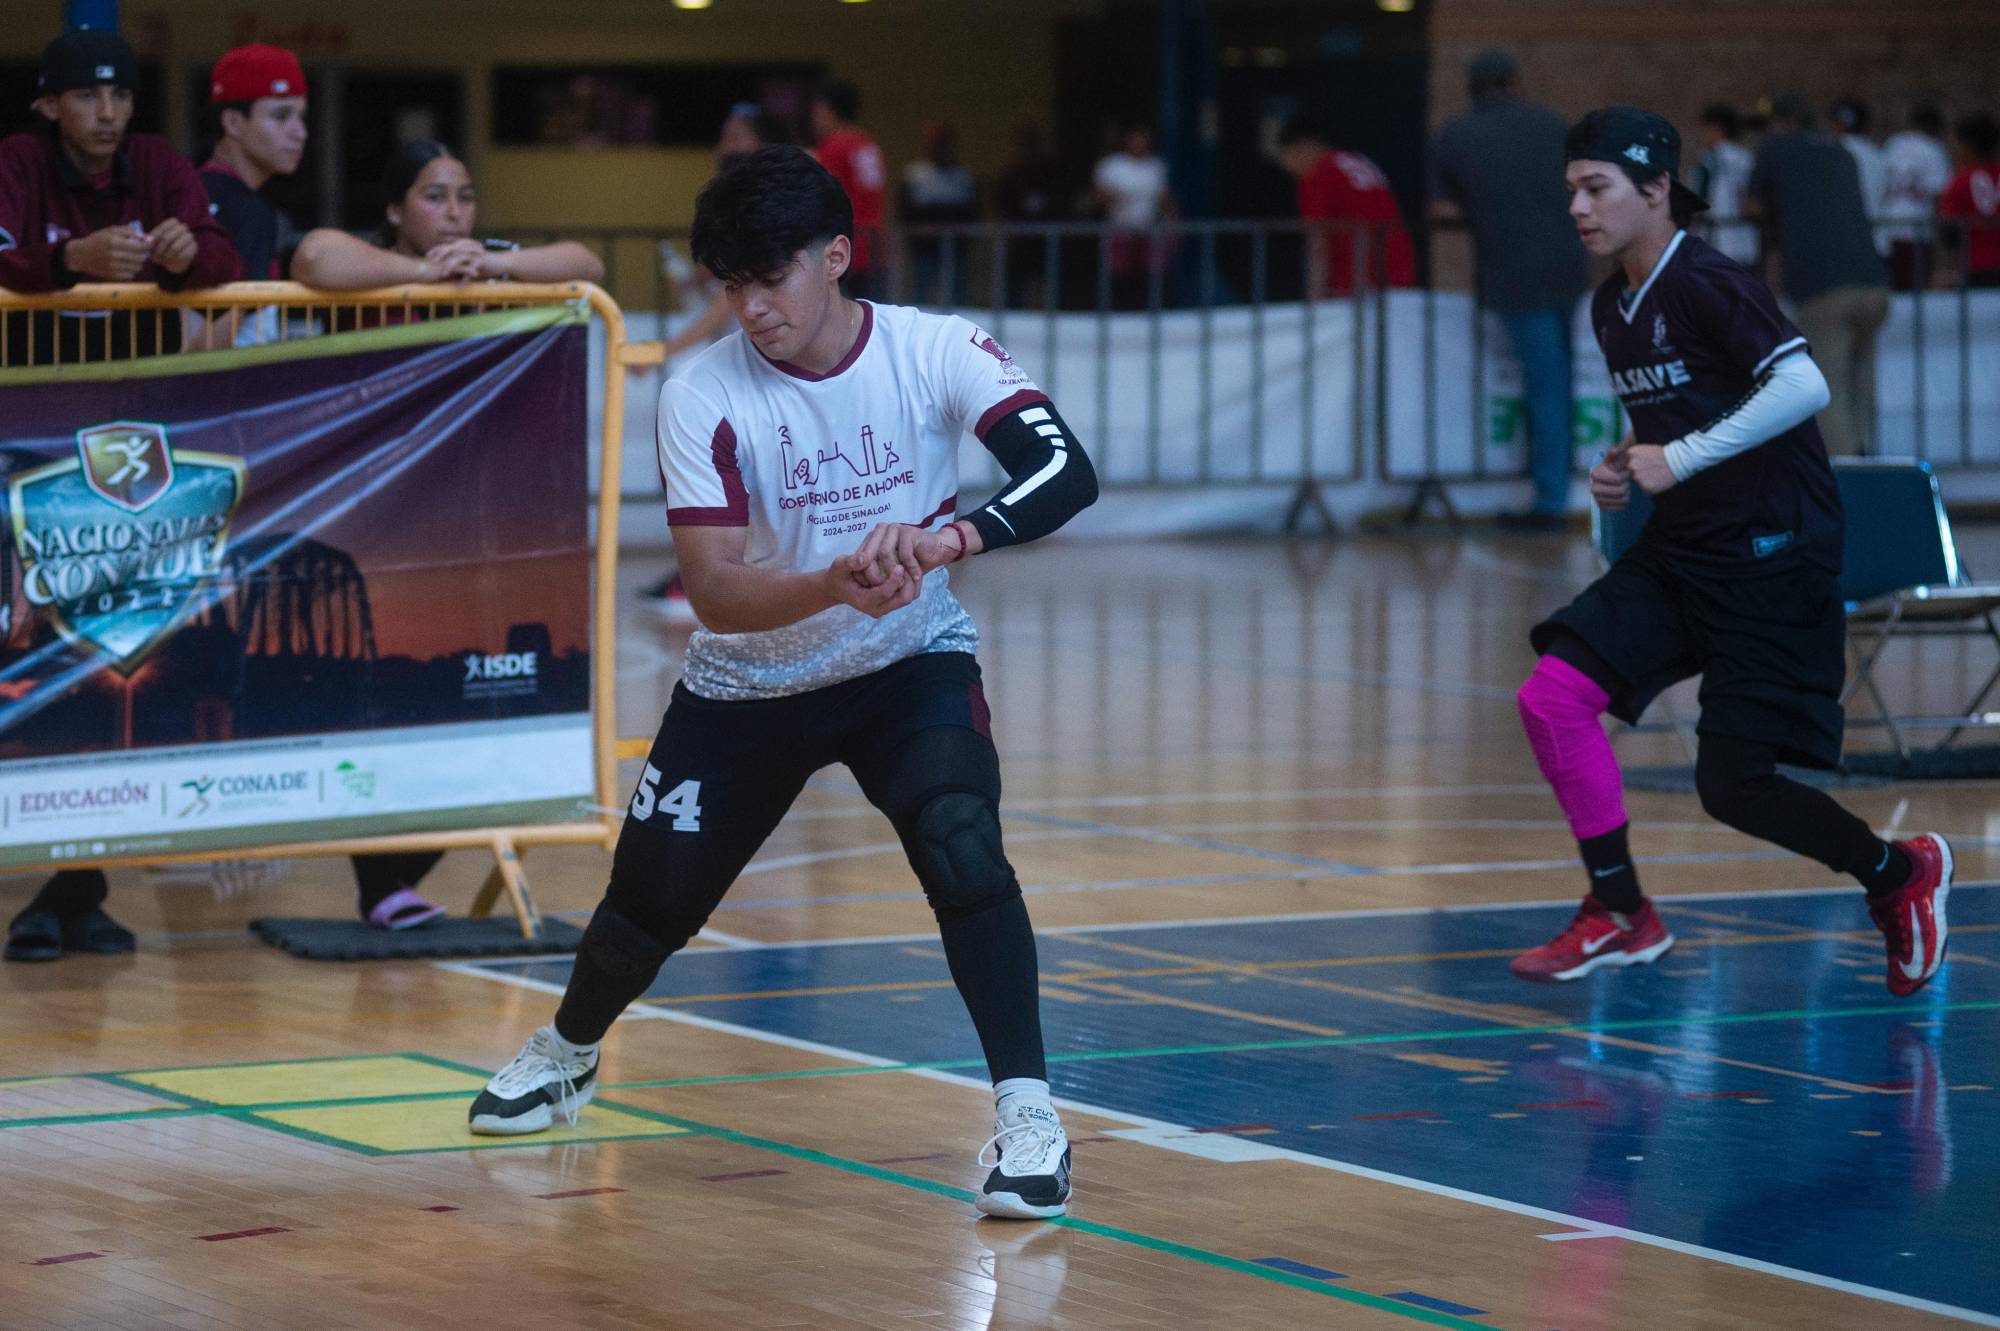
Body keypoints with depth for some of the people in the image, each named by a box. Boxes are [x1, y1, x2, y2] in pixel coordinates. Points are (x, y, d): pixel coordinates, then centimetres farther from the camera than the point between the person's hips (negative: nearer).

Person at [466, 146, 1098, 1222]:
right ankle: (567, 1052, 44)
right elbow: (715, 590, -26)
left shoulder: (935, 351, -19)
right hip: (747, 683, 1)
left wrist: (949, 538, -49)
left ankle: (1027, 1114, -21)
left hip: (909, 662, -1)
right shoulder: (702, 398, -20)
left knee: (962, 843, -28)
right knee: (652, 900, 10)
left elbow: (1066, 472, -31)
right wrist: (832, 587, -46)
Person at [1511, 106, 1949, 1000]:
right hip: (1680, 552, 8)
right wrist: (1625, 471, 5)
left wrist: (1682, 458, -24)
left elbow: (1803, 386, -27)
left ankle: (1899, 874, 17)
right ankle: (1620, 917, 5)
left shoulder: (1705, 285, -15)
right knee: (1552, 695, -7)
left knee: (1733, 786, -9)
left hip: (1771, 556, -8)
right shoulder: (1612, 307, 11)